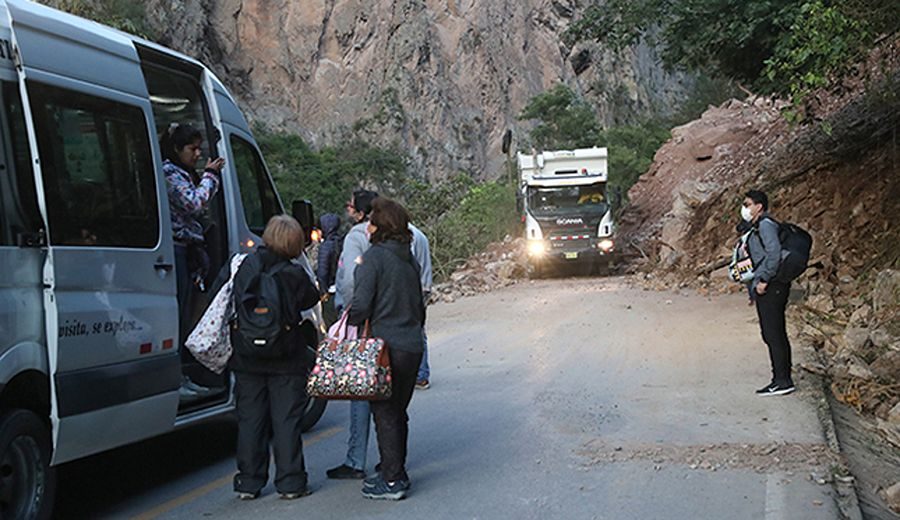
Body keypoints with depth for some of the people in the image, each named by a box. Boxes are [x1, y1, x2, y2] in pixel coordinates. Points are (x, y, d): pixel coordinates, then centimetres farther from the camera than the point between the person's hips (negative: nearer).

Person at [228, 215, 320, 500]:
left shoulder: (244, 266, -4)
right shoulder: (295, 275, -13)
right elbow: (311, 299, 4)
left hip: (246, 359, 3)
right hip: (286, 360, -3)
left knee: (249, 420, 11)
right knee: (287, 420, 6)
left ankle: (248, 482, 15)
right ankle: (290, 482, 8)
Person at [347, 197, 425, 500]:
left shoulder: (374, 257, -11)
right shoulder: (409, 259, 13)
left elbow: (361, 304, -18)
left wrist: (349, 334, -4)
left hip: (386, 345, -8)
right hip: (412, 345, 8)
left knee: (384, 413, -1)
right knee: (398, 411, 17)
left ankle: (393, 480, 1)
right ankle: (395, 472, 26)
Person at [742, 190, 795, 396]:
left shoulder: (766, 226, -12)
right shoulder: (757, 227, 19)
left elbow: (774, 253, -24)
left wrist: (763, 280, -22)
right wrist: (755, 285, 20)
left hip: (770, 287, -10)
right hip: (765, 288, 10)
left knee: (774, 334, -8)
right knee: (772, 335, 12)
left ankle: (783, 381, -5)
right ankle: (780, 379, 17)